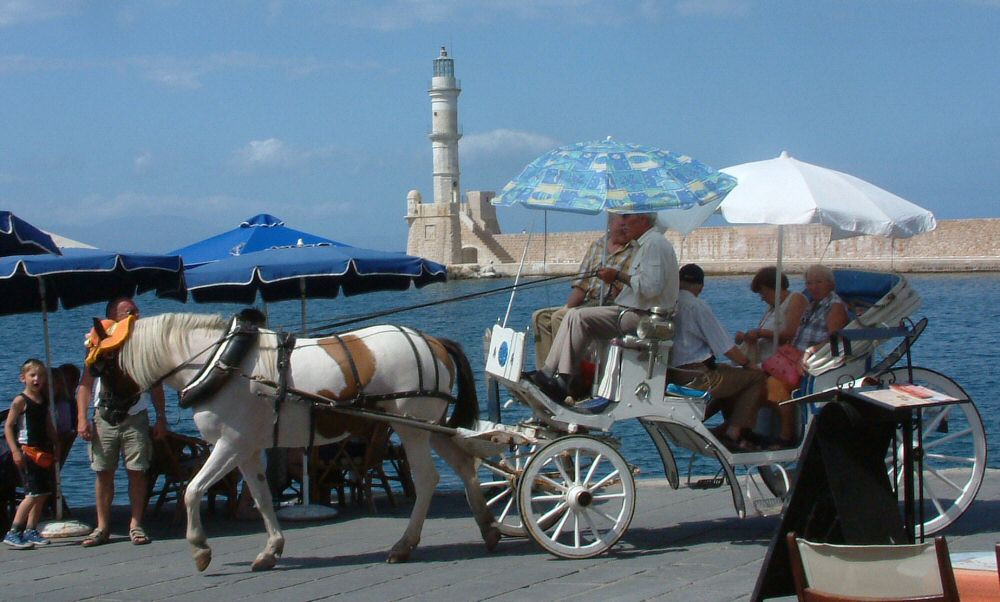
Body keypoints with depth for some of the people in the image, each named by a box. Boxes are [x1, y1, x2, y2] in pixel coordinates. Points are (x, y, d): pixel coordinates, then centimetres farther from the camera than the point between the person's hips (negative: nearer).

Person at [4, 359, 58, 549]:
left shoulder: (44, 400, 12)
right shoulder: (20, 401, -8)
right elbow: (8, 427, -10)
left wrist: (56, 446, 14)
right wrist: (15, 451, -17)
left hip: (43, 453, 8)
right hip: (27, 452, -8)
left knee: (43, 493, 7)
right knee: (34, 494, -13)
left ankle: (31, 531, 15)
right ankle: (13, 533, -9)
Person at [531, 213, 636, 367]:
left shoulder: (635, 251, -4)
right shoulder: (597, 245, 17)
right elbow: (581, 283, 13)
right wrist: (568, 307, 0)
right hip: (588, 303, 8)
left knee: (560, 317, -25)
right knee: (540, 317, -3)